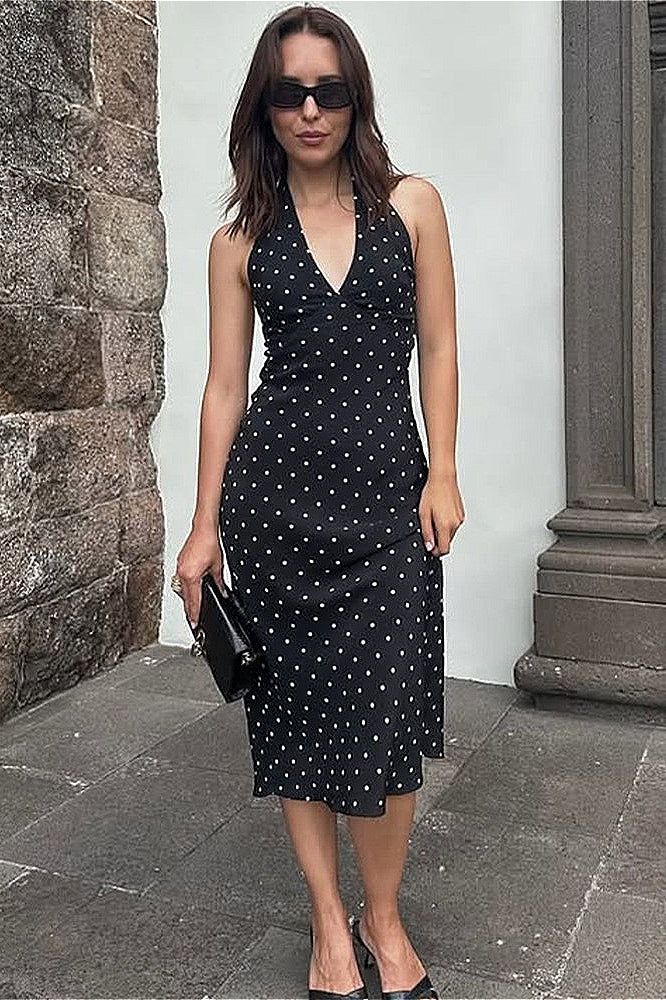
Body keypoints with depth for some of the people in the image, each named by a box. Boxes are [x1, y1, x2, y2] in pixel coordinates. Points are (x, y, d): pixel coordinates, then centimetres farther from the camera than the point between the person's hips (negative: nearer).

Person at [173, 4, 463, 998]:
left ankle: (382, 917, 21)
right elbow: (225, 383, 6)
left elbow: (439, 348, 6)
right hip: (276, 482, 1)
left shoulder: (411, 203, 6)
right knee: (295, 702, 6)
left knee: (384, 711, -2)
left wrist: (442, 475, -3)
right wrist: (205, 524, 3)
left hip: (385, 484, 0)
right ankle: (328, 919, 24)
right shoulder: (240, 239, 6)